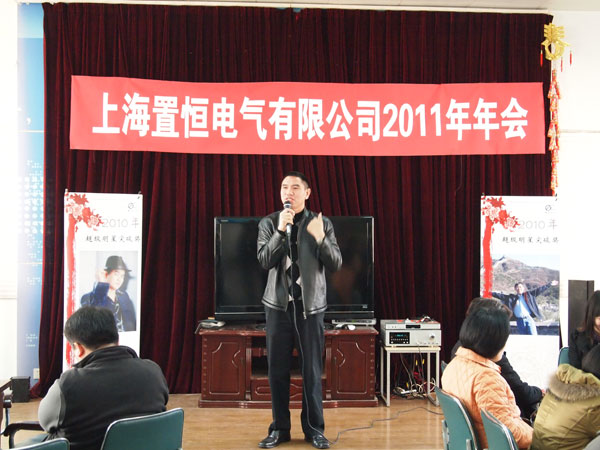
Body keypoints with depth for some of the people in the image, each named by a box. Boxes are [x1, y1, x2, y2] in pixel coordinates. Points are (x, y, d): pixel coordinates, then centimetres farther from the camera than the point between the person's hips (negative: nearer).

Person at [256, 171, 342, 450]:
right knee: (277, 370, 6)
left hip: (311, 305, -1)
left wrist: (320, 238, -18)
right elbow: (264, 260, -9)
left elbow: (336, 264, -3)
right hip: (278, 304, 1)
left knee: (312, 370, 3)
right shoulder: (269, 223, 3)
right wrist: (281, 230, -19)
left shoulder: (322, 224, 2)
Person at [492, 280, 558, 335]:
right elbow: (501, 295, 9)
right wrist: (490, 293, 2)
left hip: (529, 318, -1)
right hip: (520, 320, 1)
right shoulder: (511, 297, 12)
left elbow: (539, 290, 11)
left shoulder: (528, 294, 13)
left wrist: (549, 284, 9)